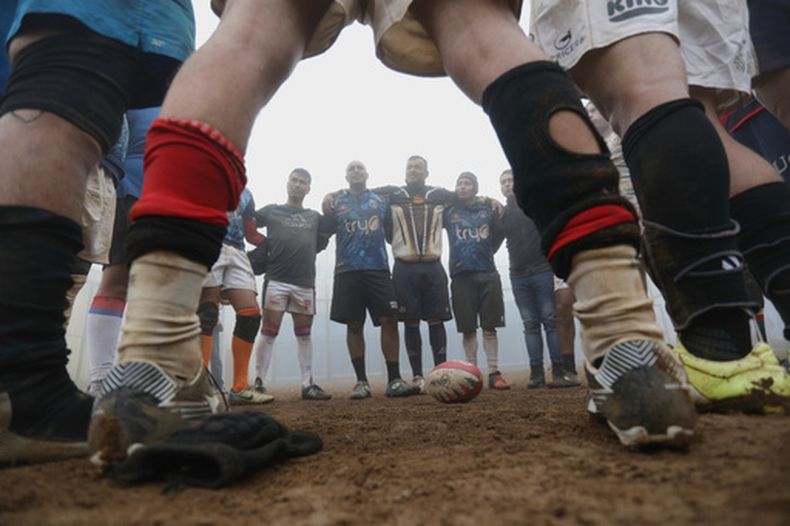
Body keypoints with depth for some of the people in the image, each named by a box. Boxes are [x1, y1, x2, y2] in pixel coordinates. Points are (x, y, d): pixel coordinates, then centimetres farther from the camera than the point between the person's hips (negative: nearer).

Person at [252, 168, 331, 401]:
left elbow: (321, 242, 21)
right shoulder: (271, 211, 11)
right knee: (269, 331, -5)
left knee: (304, 334, 6)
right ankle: (259, 383, 0)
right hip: (276, 279, -3)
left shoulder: (315, 217, 19)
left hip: (305, 282, 3)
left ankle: (308, 385, 11)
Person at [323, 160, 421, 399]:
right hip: (347, 271, 0)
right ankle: (361, 382, 9)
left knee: (389, 320, -7)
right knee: (354, 325, 1)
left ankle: (394, 381, -2)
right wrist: (327, 213, -2)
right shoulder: (336, 201, 12)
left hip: (378, 269, 1)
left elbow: (391, 234, 19)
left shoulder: (380, 200, 15)